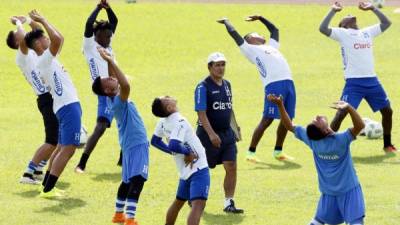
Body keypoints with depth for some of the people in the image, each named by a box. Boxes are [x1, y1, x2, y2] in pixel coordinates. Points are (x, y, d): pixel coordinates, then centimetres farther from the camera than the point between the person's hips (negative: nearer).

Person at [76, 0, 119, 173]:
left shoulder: (107, 46, 16)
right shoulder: (90, 46, -3)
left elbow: (114, 22, 20)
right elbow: (89, 24, -17)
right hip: (106, 94, -9)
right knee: (100, 128, -19)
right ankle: (81, 164, -20)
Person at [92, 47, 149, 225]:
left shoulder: (116, 98, 6)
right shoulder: (118, 100, -20)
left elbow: (115, 78, 21)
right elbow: (125, 85, -38)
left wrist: (109, 61, 8)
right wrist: (111, 62, -35)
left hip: (131, 144, 10)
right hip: (136, 144, -10)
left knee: (127, 181, 21)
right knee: (136, 181, -18)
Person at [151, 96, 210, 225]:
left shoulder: (163, 122, 5)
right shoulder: (180, 122, -20)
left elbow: (155, 141, 23)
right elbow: (173, 145, -34)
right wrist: (188, 151, -16)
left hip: (185, 170, 9)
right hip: (198, 168, -9)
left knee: (178, 202, 28)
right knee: (198, 204, -21)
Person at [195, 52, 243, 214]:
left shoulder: (227, 85, 11)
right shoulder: (203, 87, -12)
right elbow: (201, 113, -18)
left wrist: (234, 129, 20)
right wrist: (211, 134, -26)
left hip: (226, 132, 6)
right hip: (208, 134, -6)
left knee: (231, 167, -4)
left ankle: (229, 203, 1)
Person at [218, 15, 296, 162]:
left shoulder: (271, 46, 31)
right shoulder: (250, 49, 13)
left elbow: (274, 29, 46)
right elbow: (233, 33, 14)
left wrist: (260, 18, 50)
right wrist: (226, 22, 30)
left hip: (288, 83, 7)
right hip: (273, 85, -7)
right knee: (267, 120, -9)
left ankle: (278, 151, 19)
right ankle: (251, 152, -4)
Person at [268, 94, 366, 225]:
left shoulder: (311, 139, -12)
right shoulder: (342, 140, -27)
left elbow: (289, 126, -2)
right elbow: (360, 126, -37)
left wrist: (280, 105, -5)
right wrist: (348, 108, -51)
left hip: (328, 191, 5)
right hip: (349, 190, -5)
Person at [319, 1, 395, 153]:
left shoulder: (367, 32, 18)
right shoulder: (341, 33, 3)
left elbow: (386, 23, 24)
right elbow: (323, 29, -12)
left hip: (372, 80, 5)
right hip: (354, 82, -5)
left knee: (387, 110, 10)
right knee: (342, 112, -13)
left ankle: (387, 145, 25)